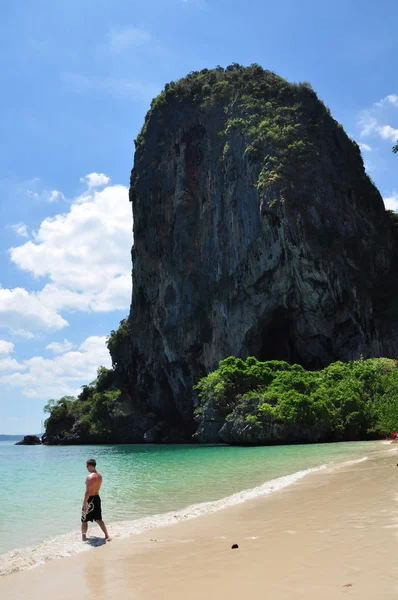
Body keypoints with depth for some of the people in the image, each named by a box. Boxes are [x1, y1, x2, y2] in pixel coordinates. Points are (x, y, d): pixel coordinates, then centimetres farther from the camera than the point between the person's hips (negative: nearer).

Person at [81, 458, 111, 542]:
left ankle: (83, 536, 25)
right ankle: (107, 536, 8)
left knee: (84, 520, 12)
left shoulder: (90, 477, -21)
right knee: (99, 519, 14)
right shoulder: (100, 475, 5)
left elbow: (87, 492, -23)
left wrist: (84, 504, -18)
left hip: (90, 500, -8)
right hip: (97, 498, 8)